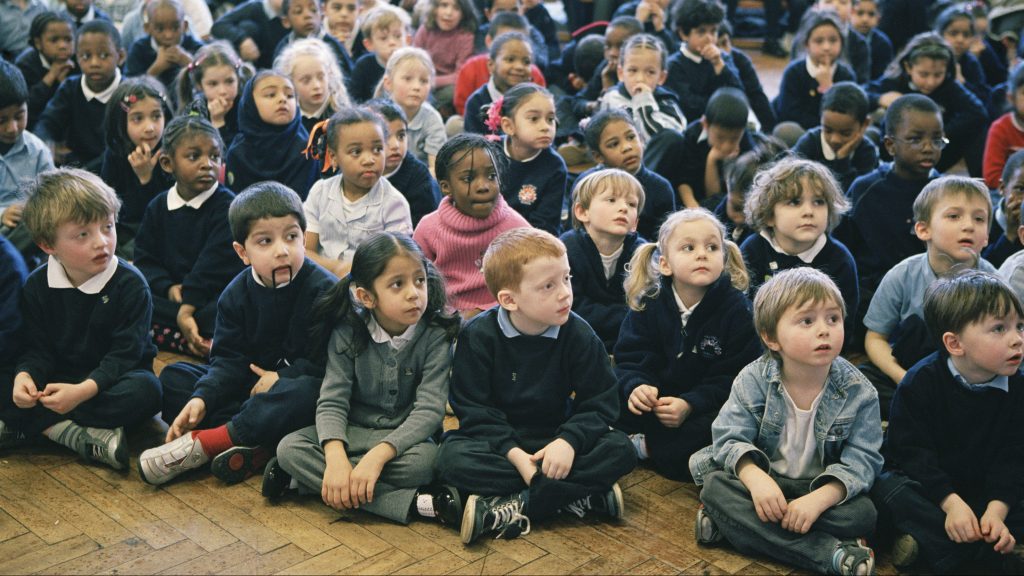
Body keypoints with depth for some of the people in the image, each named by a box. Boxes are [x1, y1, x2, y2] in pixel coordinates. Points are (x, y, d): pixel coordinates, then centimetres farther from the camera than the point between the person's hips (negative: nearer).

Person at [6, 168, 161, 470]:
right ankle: (78, 436, -31)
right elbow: (37, 349, -2)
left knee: (146, 390, -35)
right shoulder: (37, 286, -5)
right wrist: (25, 376, -27)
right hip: (60, 376, 3)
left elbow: (124, 354, -20)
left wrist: (84, 390, -35)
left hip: (113, 377, -2)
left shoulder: (130, 284, -16)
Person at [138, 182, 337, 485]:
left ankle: (204, 443, -30)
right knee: (173, 378, -7)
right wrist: (201, 399, -21)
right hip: (251, 382, 5)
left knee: (305, 392, -40)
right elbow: (229, 359, -4)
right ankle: (254, 445, -27)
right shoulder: (236, 294, 0)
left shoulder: (324, 289, -14)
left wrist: (281, 378, -19)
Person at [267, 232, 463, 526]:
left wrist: (378, 455, -33)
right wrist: (335, 456, -33)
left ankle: (310, 476, -23)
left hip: (405, 436, -3)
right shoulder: (348, 333, -8)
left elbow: (430, 408, -20)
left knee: (427, 459, -36)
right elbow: (332, 401, -12)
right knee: (289, 447, -24)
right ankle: (414, 504, -30)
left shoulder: (435, 335, -13)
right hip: (353, 432, 3)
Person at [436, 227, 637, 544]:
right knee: (452, 457, -33)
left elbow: (600, 403, -8)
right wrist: (513, 453, -27)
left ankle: (511, 511, -30)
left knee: (620, 449, -24)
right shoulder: (477, 336, -11)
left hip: (555, 442, 1)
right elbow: (473, 409, -12)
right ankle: (582, 497, -29)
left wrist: (569, 440, -27)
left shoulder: (578, 334, -7)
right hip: (499, 443, -1)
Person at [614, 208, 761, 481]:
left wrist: (690, 404, -28)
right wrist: (636, 386, -27)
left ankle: (644, 447, -20)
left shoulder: (736, 308, -11)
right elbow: (631, 357, -3)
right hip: (657, 399, 2)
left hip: (709, 405, -2)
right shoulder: (649, 303, -3)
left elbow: (735, 376, -14)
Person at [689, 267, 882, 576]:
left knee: (863, 513, -29)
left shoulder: (858, 392, -11)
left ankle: (737, 521, -27)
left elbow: (862, 459, -15)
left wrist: (819, 499, -33)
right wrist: (754, 477, -36)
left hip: (821, 489, -1)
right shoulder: (754, 379, -11)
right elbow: (730, 437, -14)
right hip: (764, 482, 1)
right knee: (715, 485, -27)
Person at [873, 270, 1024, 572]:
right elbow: (911, 450, -16)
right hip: (920, 479, -3)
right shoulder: (921, 381, -15)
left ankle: (928, 544, -27)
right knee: (888, 488, -32)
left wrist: (997, 509, -24)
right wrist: (950, 502, -26)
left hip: (981, 489, 3)